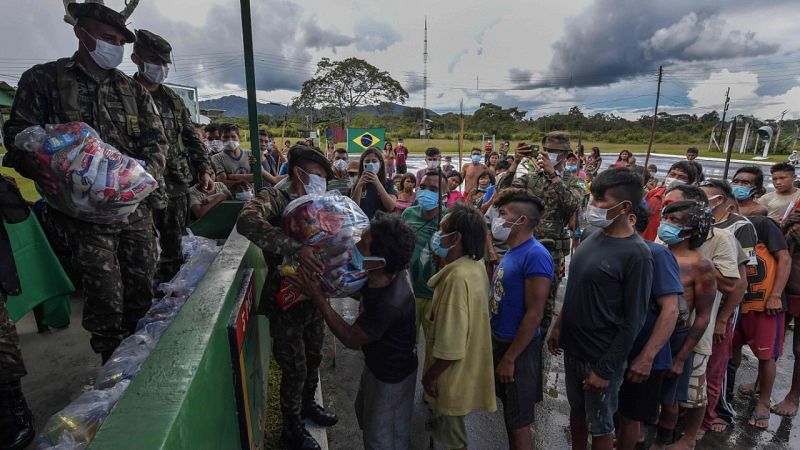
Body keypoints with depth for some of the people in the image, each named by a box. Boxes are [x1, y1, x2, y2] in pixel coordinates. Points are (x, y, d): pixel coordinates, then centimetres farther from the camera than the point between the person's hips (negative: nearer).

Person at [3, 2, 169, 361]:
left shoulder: (132, 89, 13)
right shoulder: (43, 79, 4)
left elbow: (156, 139, 10)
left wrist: (147, 169, -9)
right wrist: (33, 166, -18)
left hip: (136, 207, 3)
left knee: (142, 291, 8)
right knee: (106, 298, -5)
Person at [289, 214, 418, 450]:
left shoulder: (389, 304, -42)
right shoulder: (385, 273, -19)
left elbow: (351, 338, -26)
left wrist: (318, 298, -27)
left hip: (392, 376, -8)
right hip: (377, 363, 8)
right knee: (365, 413, 33)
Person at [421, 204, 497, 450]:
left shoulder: (458, 278, -35)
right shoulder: (474, 264, -4)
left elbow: (451, 348, -30)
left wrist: (430, 376, -17)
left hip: (452, 374, -9)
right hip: (465, 365, 9)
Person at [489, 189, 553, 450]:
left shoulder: (535, 255, -21)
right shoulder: (512, 251, 8)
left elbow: (535, 314, -23)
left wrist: (509, 358, -19)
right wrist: (496, 344, 14)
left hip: (518, 349, -8)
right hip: (500, 341, 8)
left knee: (519, 424, 7)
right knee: (510, 416, 22)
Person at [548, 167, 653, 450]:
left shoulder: (636, 254, -21)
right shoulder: (595, 237, 1)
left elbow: (633, 321, -18)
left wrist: (605, 369, -16)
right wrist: (559, 326, 12)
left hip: (600, 356, -6)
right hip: (573, 347, 6)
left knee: (600, 426, 14)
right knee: (576, 409, 23)